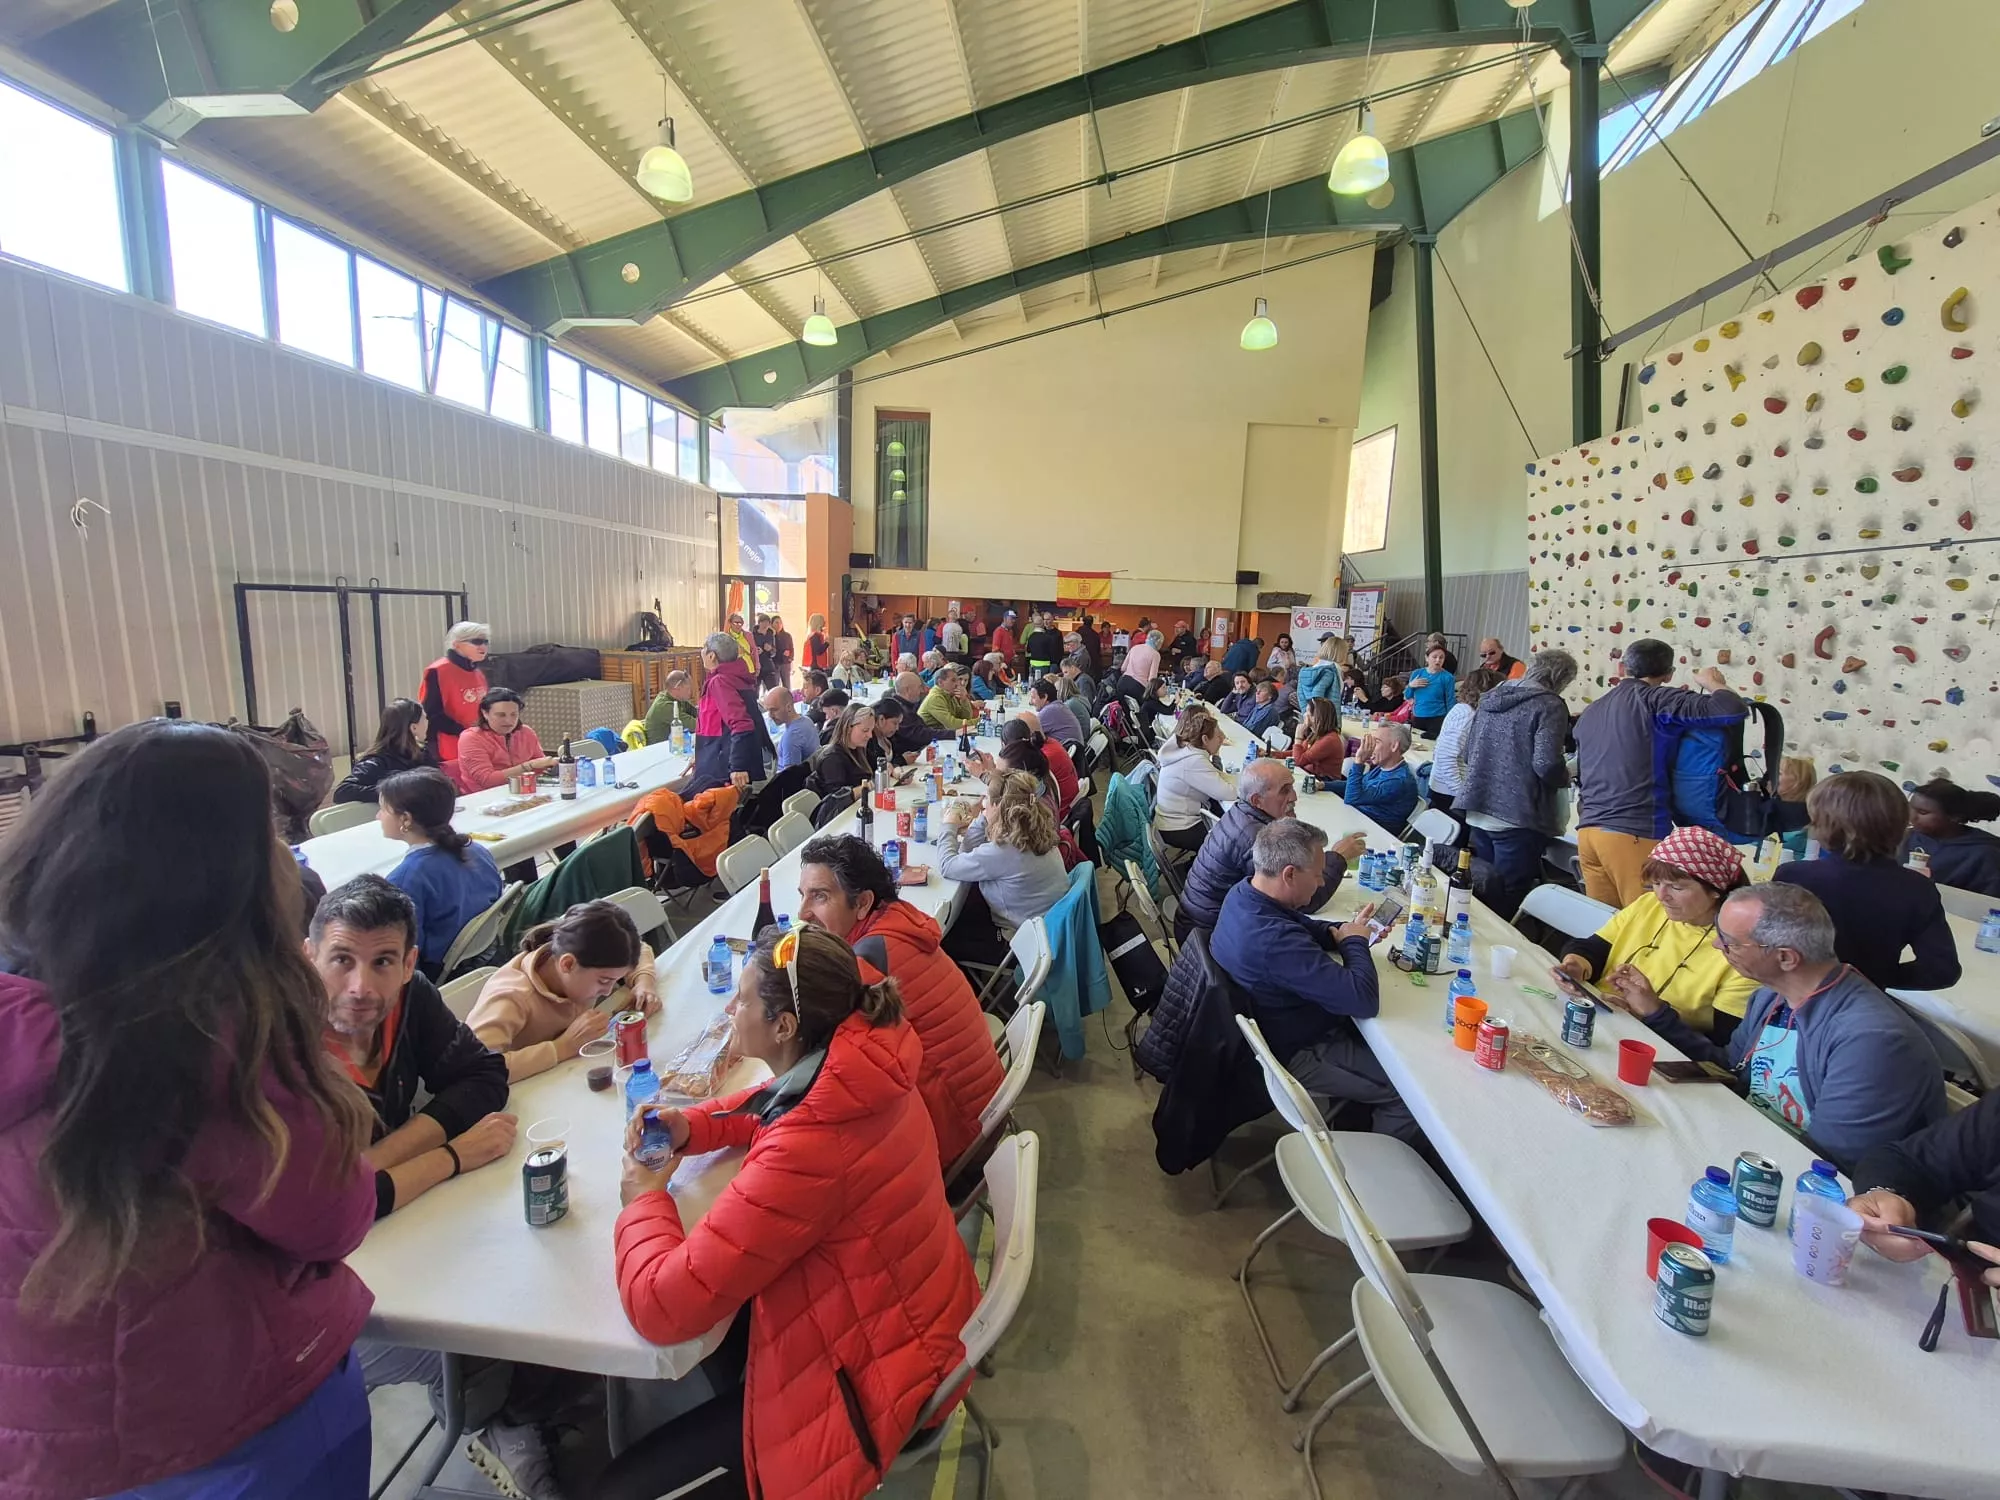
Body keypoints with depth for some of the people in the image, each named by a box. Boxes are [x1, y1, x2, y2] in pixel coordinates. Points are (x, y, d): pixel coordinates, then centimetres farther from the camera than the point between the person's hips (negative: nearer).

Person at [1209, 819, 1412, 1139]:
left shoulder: (1242, 892, -9)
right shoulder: (1274, 940, -40)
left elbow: (1302, 927, 11)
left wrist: (1345, 931, -7)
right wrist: (1355, 941, -17)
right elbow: (1365, 999, -34)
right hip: (1298, 1054, -9)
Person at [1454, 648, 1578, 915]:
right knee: (1507, 900, 2)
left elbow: (1466, 754, 17)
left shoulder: (1491, 696, 12)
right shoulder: (1550, 705, -10)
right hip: (1518, 816, -7)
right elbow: (1546, 765, -19)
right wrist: (1565, 777, 1)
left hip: (1479, 811, 7)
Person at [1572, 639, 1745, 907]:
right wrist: (1713, 683, 7)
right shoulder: (1653, 699, -4)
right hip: (1635, 833, -7)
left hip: (1589, 830, 7)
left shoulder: (1591, 712, 17)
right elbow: (1734, 710, -12)